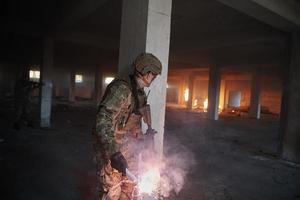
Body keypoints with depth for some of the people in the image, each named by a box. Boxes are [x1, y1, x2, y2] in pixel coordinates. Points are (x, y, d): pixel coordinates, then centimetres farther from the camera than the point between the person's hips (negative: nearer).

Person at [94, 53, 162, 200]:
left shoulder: (140, 93, 6)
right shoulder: (122, 89, -23)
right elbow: (102, 121, -32)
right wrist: (113, 152, -38)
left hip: (126, 148, 9)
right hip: (110, 148, -8)